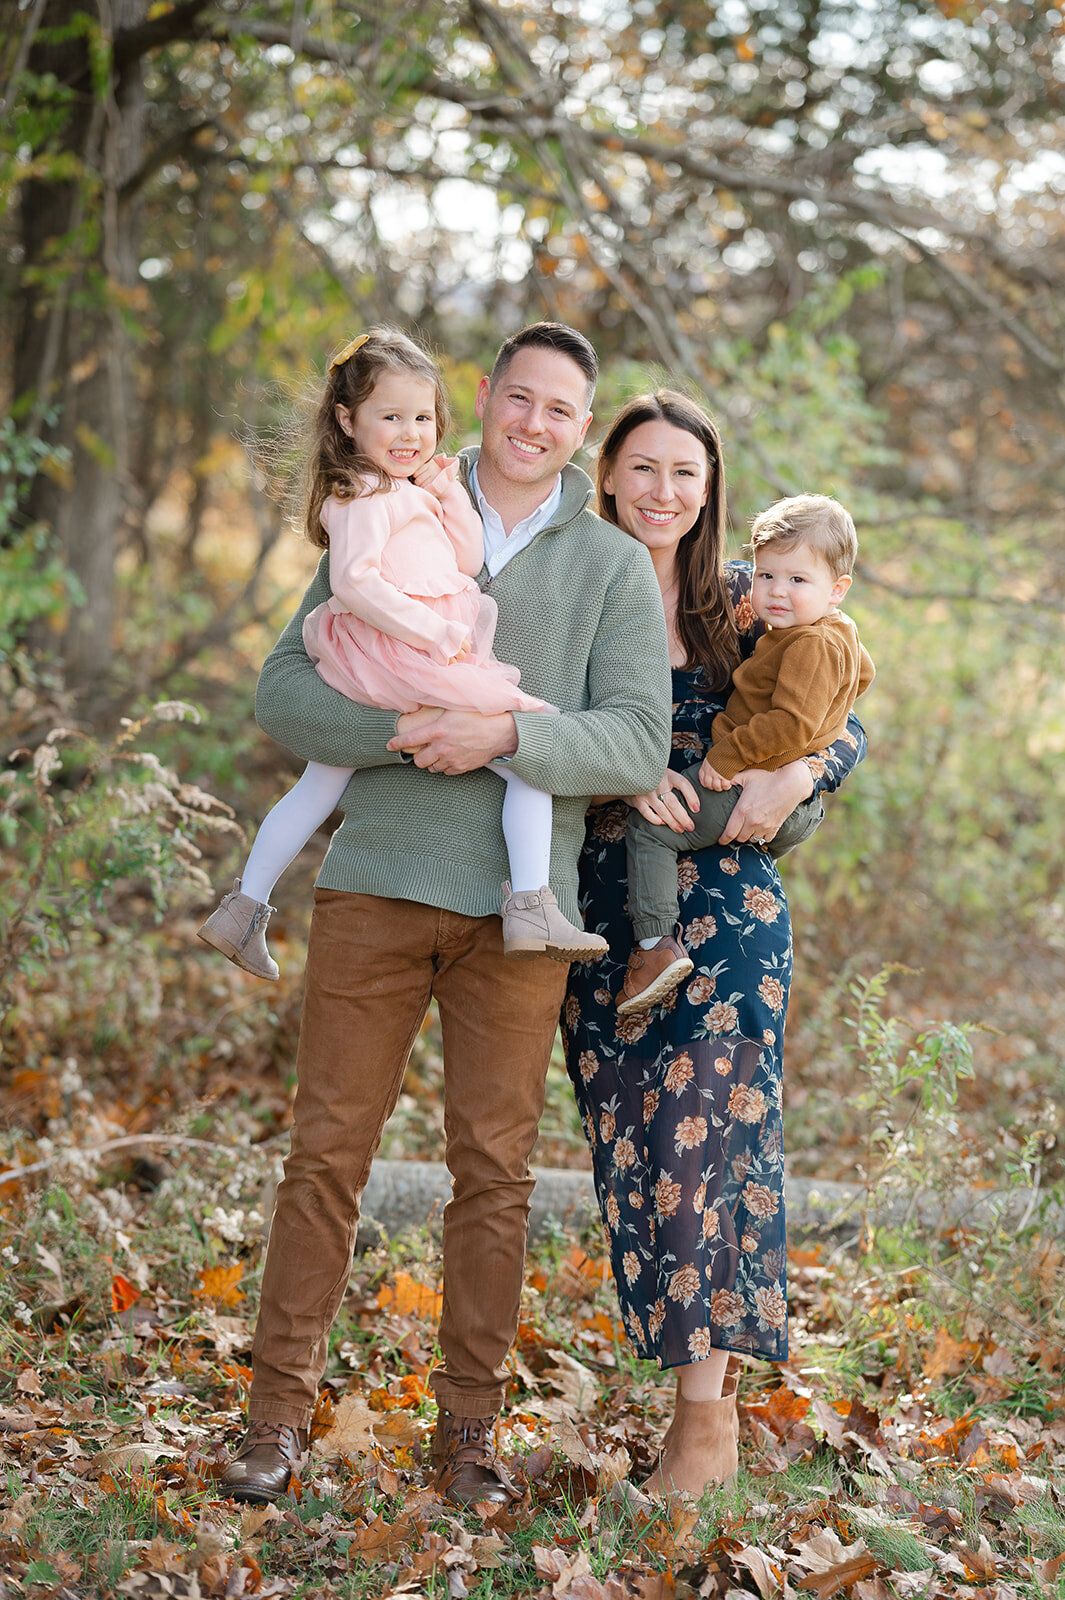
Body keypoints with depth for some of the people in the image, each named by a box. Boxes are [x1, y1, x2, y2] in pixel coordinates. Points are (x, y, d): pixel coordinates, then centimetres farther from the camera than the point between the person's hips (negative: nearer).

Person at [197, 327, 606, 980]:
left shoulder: (412, 493, 22)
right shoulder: (368, 494, -10)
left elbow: (468, 560, 18)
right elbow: (353, 582, -22)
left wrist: (447, 490, 7)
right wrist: (437, 635, -23)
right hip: (401, 662, -11)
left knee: (321, 782, 23)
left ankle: (244, 909, 32)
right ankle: (530, 907, -17)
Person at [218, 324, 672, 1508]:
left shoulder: (615, 568, 6)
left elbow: (639, 742, -5)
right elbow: (285, 690, 1)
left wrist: (505, 736, -19)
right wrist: (403, 734, -16)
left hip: (519, 902, 0)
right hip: (377, 879, 0)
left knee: (493, 1166, 4)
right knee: (328, 1148, 1)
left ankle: (469, 1426, 15)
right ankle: (279, 1412, 10)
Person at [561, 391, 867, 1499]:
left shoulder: (743, 601, 4)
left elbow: (846, 728, 6)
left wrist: (794, 776, -16)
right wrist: (627, 777, -15)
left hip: (726, 906, -2)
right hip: (605, 900, 2)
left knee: (704, 1135, -9)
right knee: (629, 1144, 2)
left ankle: (708, 1416, -5)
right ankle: (694, 1389, 13)